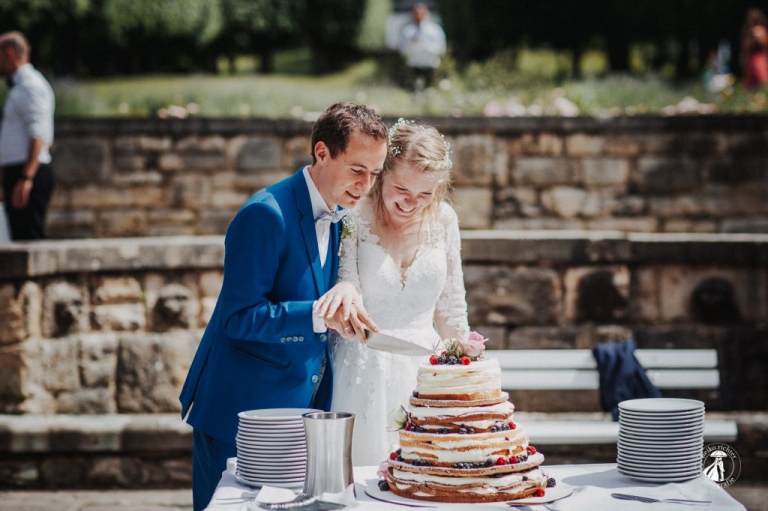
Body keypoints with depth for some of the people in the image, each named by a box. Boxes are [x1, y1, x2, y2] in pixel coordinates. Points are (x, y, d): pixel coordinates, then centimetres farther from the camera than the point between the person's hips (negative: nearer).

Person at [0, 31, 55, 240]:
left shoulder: (31, 86, -11)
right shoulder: (19, 86, 20)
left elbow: (38, 136, -20)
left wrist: (26, 178, -26)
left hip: (28, 175, -10)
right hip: (17, 173, 10)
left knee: (30, 238, -11)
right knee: (21, 238, 10)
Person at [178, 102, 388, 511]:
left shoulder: (337, 216, 9)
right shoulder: (266, 215, -18)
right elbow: (239, 317, -22)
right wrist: (319, 315, -29)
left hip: (303, 407, 8)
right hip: (243, 413, -8)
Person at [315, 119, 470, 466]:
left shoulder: (443, 219, 3)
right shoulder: (354, 217, -7)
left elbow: (450, 307, 12)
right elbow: (348, 298, -7)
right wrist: (344, 291, -30)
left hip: (425, 371, 3)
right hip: (363, 370, -3)